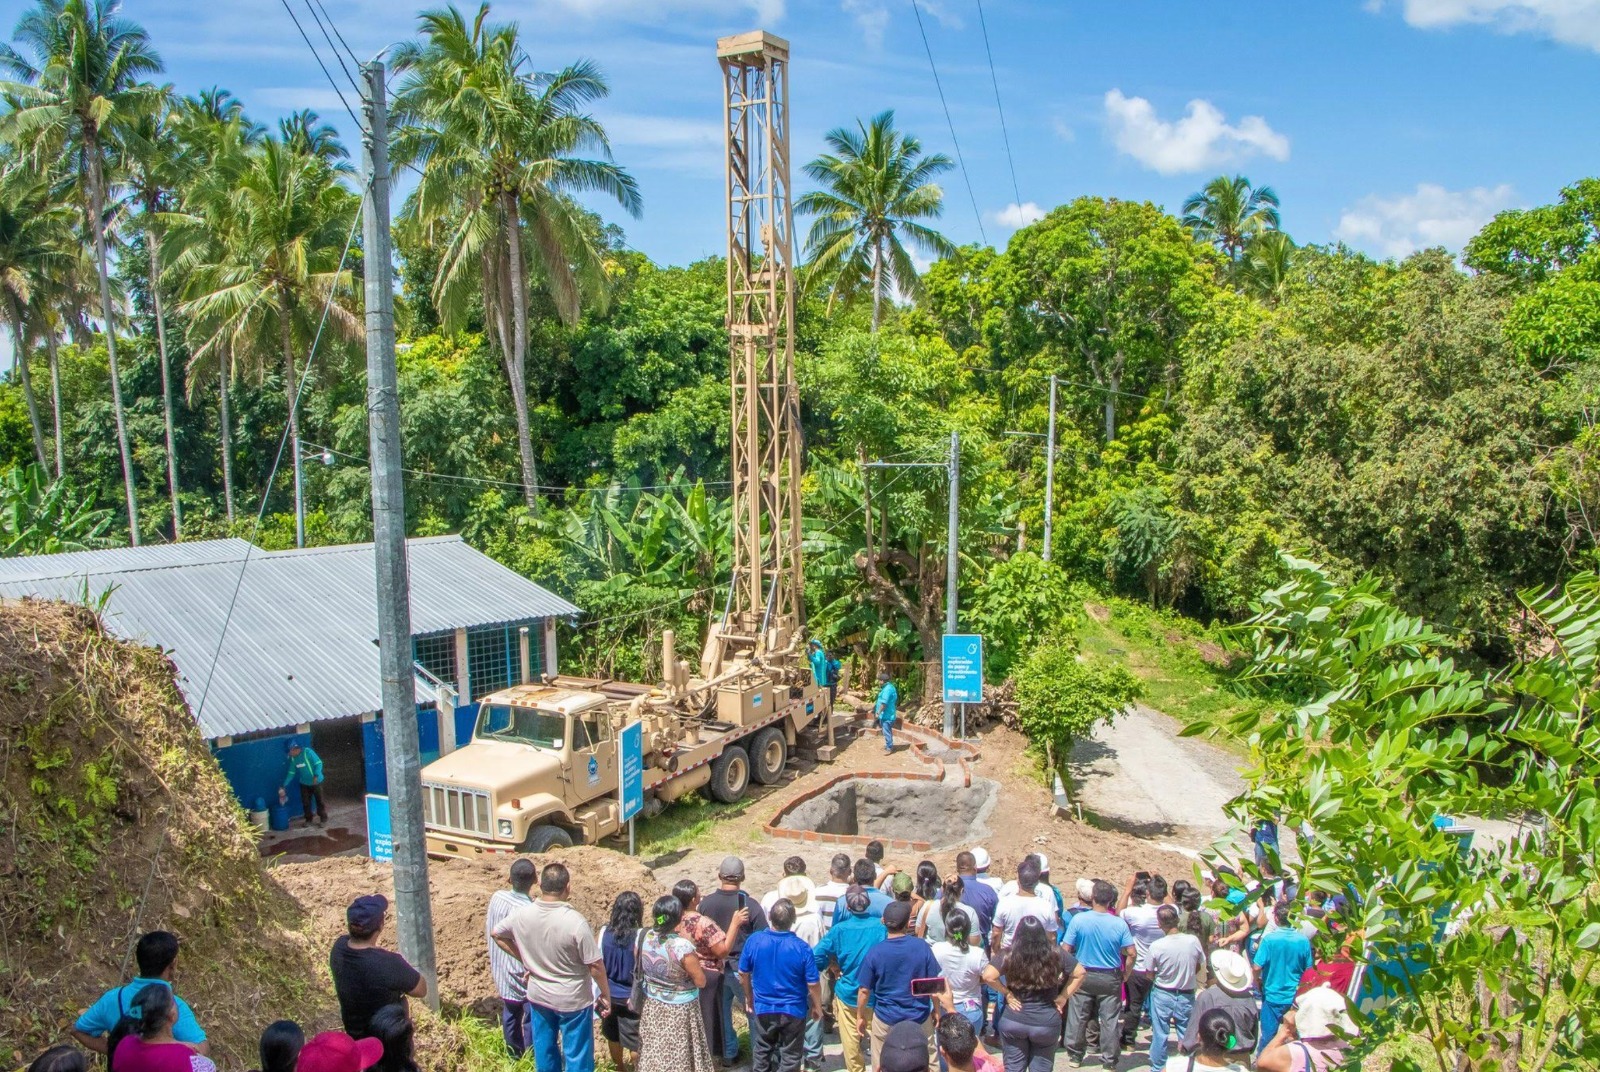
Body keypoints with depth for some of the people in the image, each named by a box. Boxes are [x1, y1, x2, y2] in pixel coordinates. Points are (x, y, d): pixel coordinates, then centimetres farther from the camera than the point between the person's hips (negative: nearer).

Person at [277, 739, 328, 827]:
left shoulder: (307, 752, -21)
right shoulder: (293, 758, -1)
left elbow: (318, 763, -19)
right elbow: (291, 773, 6)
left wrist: (316, 776, -29)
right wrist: (284, 786, 2)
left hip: (316, 782, -6)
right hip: (304, 783, 6)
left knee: (320, 801, 1)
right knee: (305, 802, 10)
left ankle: (323, 819, 12)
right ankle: (308, 819, 25)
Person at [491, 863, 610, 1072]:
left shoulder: (522, 914, -15)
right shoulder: (575, 922, -29)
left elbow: (497, 934, 7)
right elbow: (595, 965, -20)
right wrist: (606, 994, -5)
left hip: (538, 995, 5)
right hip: (572, 999, -4)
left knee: (544, 1049, 23)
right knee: (577, 1055, 13)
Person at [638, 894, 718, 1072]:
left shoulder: (646, 937, -12)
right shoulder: (682, 946, -29)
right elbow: (701, 981, -20)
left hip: (652, 1006, 5)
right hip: (679, 1010, -5)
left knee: (655, 1053, 22)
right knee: (680, 1056, 13)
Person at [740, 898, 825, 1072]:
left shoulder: (754, 940, -16)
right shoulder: (802, 948, -23)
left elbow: (743, 974, -3)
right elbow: (813, 984, -14)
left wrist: (749, 998, 14)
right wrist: (817, 1007, 4)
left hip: (763, 1008, 2)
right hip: (793, 1011, -2)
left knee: (761, 1052, 22)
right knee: (790, 1057, 16)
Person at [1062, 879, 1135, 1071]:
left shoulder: (1078, 919, -14)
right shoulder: (1120, 924, -12)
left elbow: (1065, 949, -11)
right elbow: (1131, 953, -10)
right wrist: (1126, 975, 6)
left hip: (1084, 976, 0)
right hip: (1110, 978, 0)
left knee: (1078, 1017, 14)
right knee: (1109, 1021, 10)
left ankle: (1075, 1055, 26)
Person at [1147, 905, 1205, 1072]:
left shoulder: (1156, 946, -20)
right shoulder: (1193, 941, -16)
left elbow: (1149, 973, -5)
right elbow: (1201, 966, 1)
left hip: (1162, 995, -1)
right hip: (1186, 996, 1)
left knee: (1160, 1034, 13)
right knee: (1186, 1034, 16)